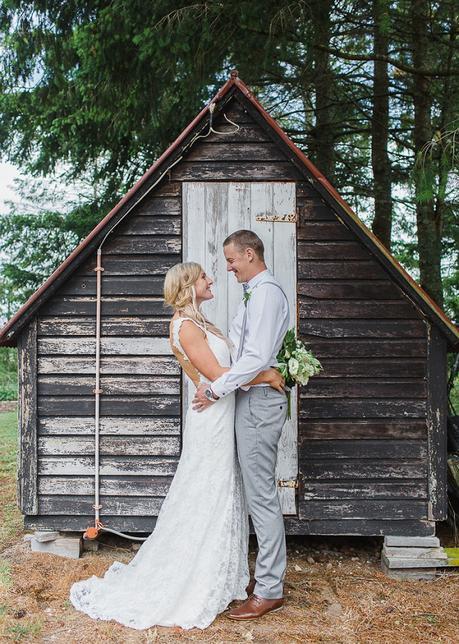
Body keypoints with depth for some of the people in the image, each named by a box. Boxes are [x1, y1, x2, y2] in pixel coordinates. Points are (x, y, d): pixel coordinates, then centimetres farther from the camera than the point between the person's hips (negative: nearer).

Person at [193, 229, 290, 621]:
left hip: (259, 400, -10)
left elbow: (257, 357, -23)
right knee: (261, 492, 15)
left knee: (261, 494, -3)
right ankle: (270, 575, 27)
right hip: (253, 399, 10)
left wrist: (216, 390, -17)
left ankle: (269, 591, 8)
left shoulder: (266, 293, -15)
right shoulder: (255, 293, 17)